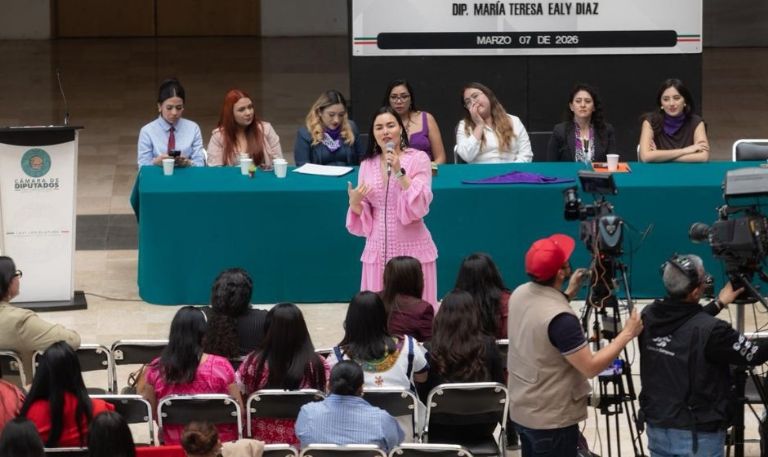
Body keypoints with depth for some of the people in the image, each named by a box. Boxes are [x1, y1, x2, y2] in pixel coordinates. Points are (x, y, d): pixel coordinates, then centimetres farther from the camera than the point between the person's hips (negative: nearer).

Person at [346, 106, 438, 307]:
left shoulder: (418, 159, -3)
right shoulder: (367, 165, 9)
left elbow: (420, 205, -12)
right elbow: (363, 214, 12)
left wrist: (399, 172, -19)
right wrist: (355, 202, -9)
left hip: (411, 248, -4)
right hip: (378, 250, 4)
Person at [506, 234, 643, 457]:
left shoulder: (520, 294, -2)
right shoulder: (560, 318, -28)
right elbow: (590, 367, -23)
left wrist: (569, 294, 18)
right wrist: (627, 333, -14)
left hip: (522, 410, 9)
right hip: (552, 420, -9)